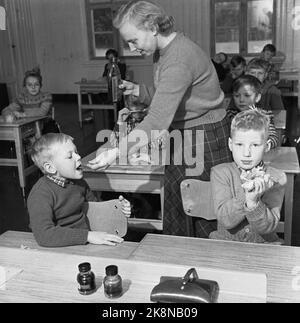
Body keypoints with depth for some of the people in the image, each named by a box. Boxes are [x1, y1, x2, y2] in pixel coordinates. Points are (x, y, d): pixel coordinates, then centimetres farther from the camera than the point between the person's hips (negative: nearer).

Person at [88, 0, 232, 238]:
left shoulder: (179, 60, -25)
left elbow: (158, 121, -32)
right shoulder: (163, 50, 6)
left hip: (205, 136, -9)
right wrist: (136, 90, -4)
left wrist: (117, 153, -35)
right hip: (179, 136, 9)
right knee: (172, 210, 12)